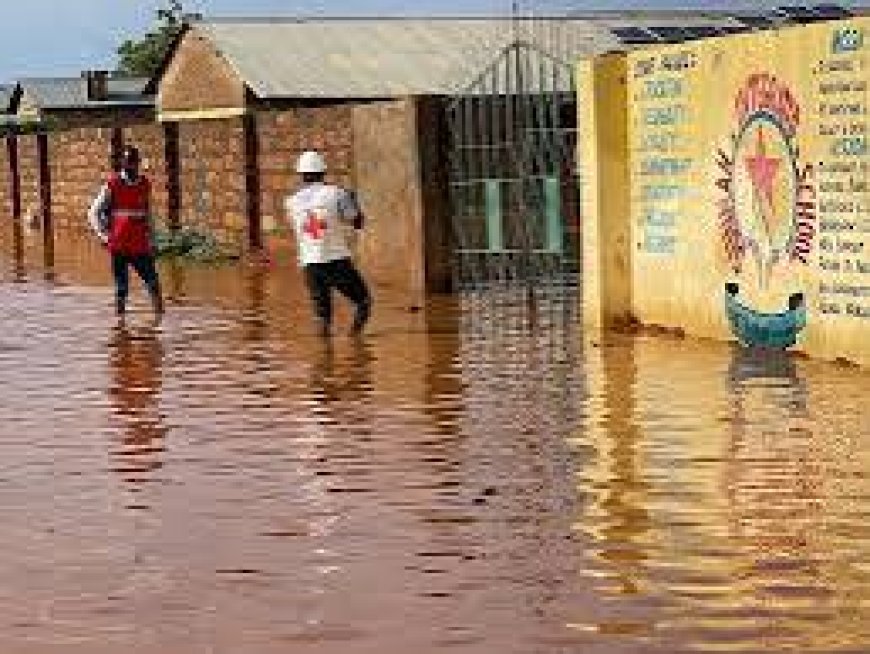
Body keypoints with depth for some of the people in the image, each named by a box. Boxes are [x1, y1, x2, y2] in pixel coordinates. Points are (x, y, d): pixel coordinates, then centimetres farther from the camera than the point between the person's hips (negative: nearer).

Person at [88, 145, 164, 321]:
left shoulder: (145, 185, 10)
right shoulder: (112, 185, 0)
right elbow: (93, 213, 4)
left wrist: (151, 241, 17)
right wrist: (103, 235, -6)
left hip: (141, 247, 3)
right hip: (119, 246, -2)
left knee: (153, 283, -4)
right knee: (121, 288, 1)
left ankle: (160, 316, 4)